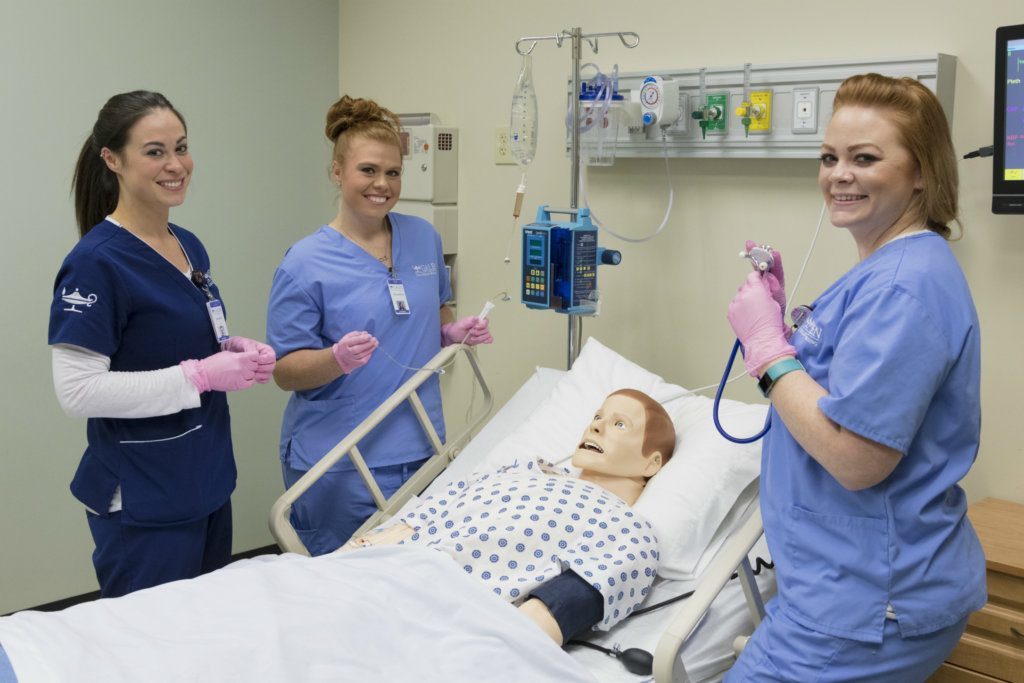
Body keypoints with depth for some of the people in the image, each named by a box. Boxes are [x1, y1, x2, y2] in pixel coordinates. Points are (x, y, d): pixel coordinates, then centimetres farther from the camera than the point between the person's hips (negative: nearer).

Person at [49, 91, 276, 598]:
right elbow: (77, 391, -21)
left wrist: (233, 351, -1)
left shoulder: (189, 247, 7)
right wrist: (201, 374, -22)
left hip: (208, 481, 8)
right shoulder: (95, 262, -17)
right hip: (143, 501, -8)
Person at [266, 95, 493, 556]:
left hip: (422, 450, 5)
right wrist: (338, 358, -27)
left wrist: (458, 332, -1)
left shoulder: (424, 238, 6)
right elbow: (285, 372, -8)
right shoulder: (305, 263, -8)